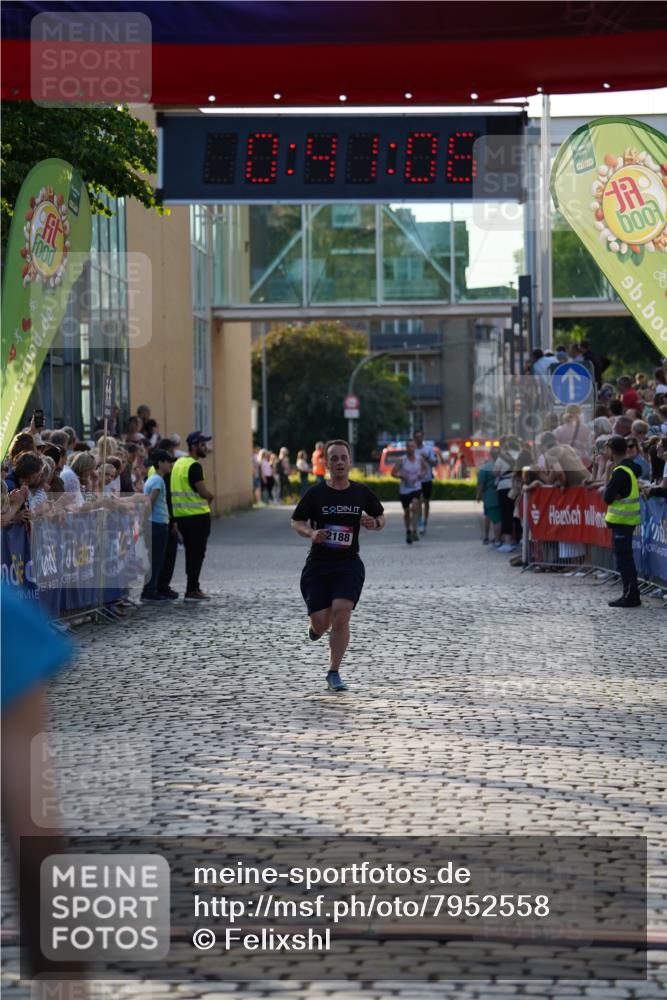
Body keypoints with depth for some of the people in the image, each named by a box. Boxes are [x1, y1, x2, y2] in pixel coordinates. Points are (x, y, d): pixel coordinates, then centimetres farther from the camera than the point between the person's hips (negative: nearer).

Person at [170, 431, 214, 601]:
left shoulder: (178, 463, 13)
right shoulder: (194, 466, -15)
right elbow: (204, 492, -20)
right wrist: (210, 496, 1)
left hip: (181, 515, 9)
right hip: (198, 515, -9)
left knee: (191, 553, 16)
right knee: (197, 553, -4)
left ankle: (193, 587, 21)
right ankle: (192, 590, -4)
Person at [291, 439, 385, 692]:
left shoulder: (361, 492, 4)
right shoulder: (316, 493, -2)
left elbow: (381, 517, 18)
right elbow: (296, 522, 5)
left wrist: (374, 524, -5)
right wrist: (311, 533, -15)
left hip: (349, 564, 0)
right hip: (318, 564, 0)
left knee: (341, 614, -17)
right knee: (321, 622, -3)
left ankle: (334, 674, -6)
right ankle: (316, 626, 38)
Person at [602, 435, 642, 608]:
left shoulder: (620, 472, -20)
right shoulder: (632, 467, 7)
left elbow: (608, 498, -21)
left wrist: (604, 491, 0)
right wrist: (608, 491, 8)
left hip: (621, 520, -9)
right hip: (629, 519, 9)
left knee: (623, 559, -5)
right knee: (627, 558, 15)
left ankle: (630, 596, -5)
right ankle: (631, 595, 19)